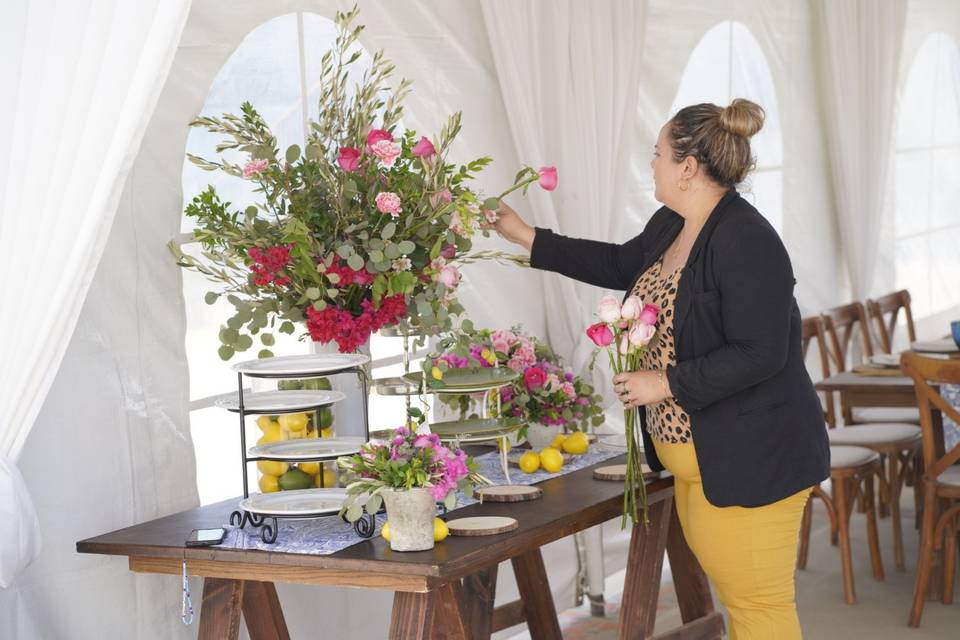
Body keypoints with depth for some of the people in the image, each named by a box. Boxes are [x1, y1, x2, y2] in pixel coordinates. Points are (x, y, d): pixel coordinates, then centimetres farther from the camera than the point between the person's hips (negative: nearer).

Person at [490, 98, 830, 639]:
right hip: (696, 458, 9)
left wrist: (666, 383, -19)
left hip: (751, 460, -9)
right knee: (734, 594, 15)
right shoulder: (670, 226, 9)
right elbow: (620, 265, 29)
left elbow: (760, 354, -24)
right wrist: (528, 238, 29)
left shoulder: (746, 240, -20)